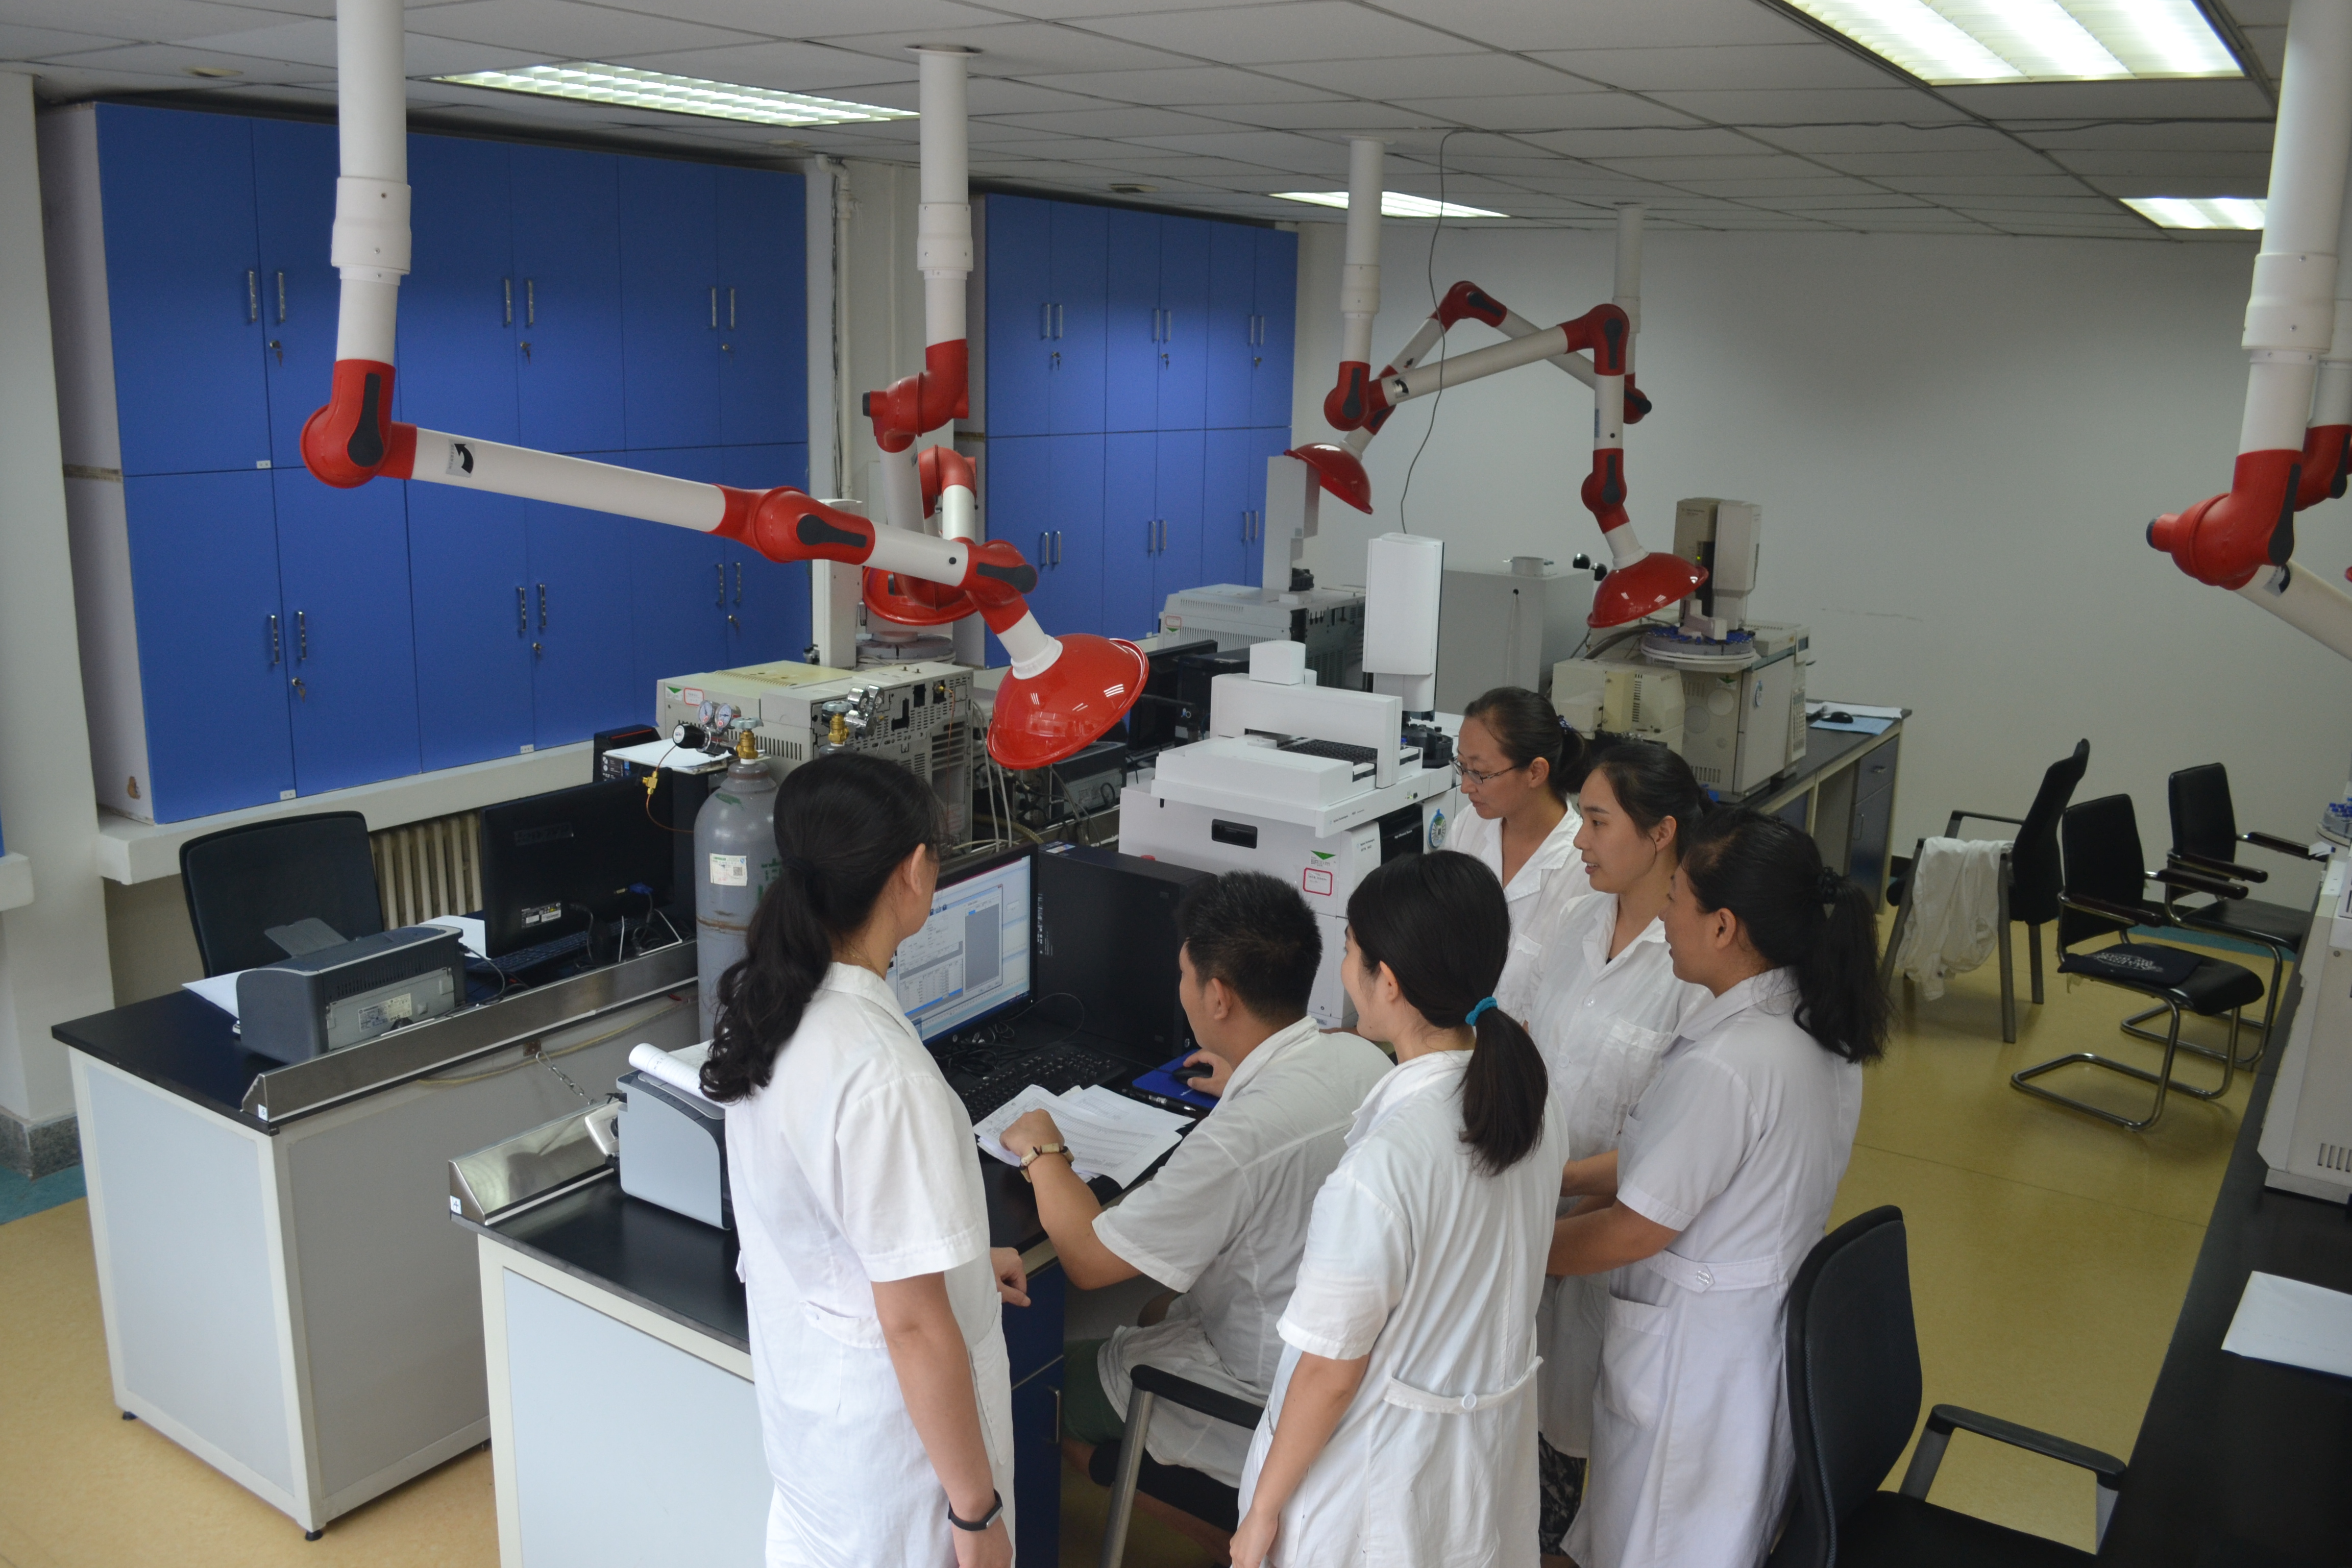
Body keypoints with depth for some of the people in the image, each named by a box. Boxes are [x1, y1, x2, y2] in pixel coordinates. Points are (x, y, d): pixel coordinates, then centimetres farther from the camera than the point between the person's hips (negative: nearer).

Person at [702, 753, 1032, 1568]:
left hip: (801, 1390, 8)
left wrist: (951, 1255, 22)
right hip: (887, 1427, -8)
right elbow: (915, 1326, -26)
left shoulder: (767, 1003, -5)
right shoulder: (885, 1077, -32)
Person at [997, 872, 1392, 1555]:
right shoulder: (1364, 1058, -9)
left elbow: (1090, 1258, -22)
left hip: (1273, 1398, -7)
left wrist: (1042, 1151, -7)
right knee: (1156, 1307, 26)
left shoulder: (1240, 1139, -32)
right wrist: (1249, 1081, 28)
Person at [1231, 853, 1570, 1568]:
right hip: (1496, 1449, 7)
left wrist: (1264, 1510, -6)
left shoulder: (1380, 1167, -33)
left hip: (1384, 1481, -7)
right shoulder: (1533, 1100, -10)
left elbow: (1331, 1375, -22)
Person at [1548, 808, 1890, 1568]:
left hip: (1694, 1344, -8)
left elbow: (1632, 1233, -22)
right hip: (1776, 1315, 8)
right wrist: (1552, 1177, 5)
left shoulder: (1723, 1067, -33)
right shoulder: (1816, 1024, -5)